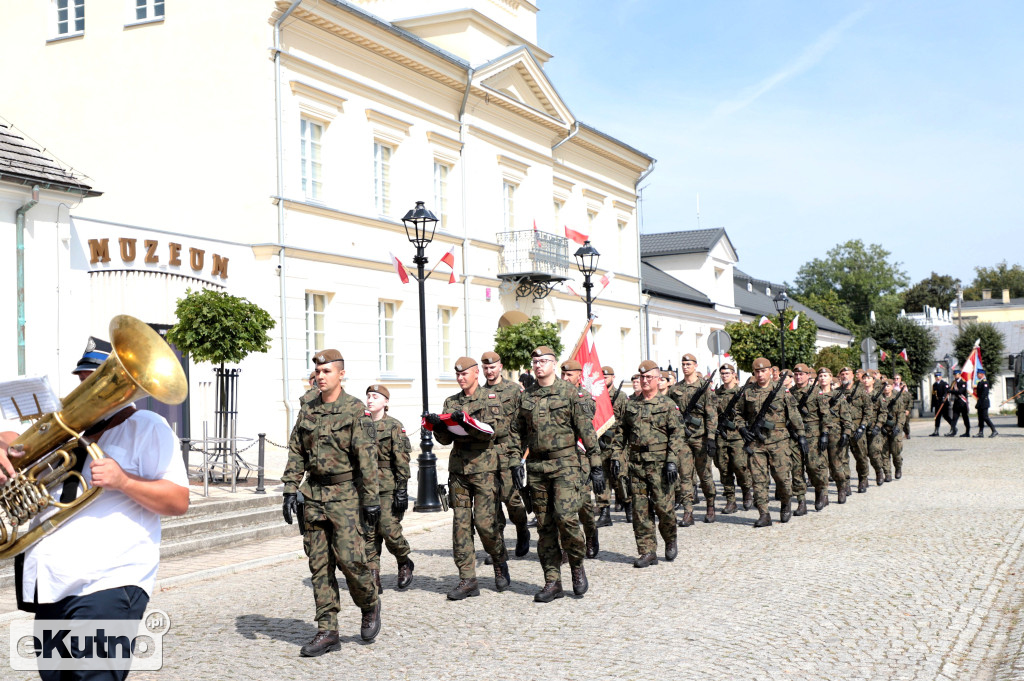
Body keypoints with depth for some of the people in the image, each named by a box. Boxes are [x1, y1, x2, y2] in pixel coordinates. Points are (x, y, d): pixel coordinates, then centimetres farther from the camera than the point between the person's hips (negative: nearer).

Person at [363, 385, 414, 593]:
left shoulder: (394, 426, -4)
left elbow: (401, 461, -8)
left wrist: (402, 491, -13)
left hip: (388, 487, -5)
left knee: (388, 528, -10)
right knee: (369, 533, 2)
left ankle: (405, 563, 17)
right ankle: (373, 580, 6)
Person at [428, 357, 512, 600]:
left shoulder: (490, 399, 3)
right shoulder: (451, 402, 15)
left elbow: (500, 428, -13)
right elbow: (446, 439, 11)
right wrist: (437, 425, -10)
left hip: (484, 468, -4)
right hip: (458, 468, 4)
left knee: (485, 523, -7)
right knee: (460, 524, 0)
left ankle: (500, 564, 19)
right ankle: (467, 580, 4)